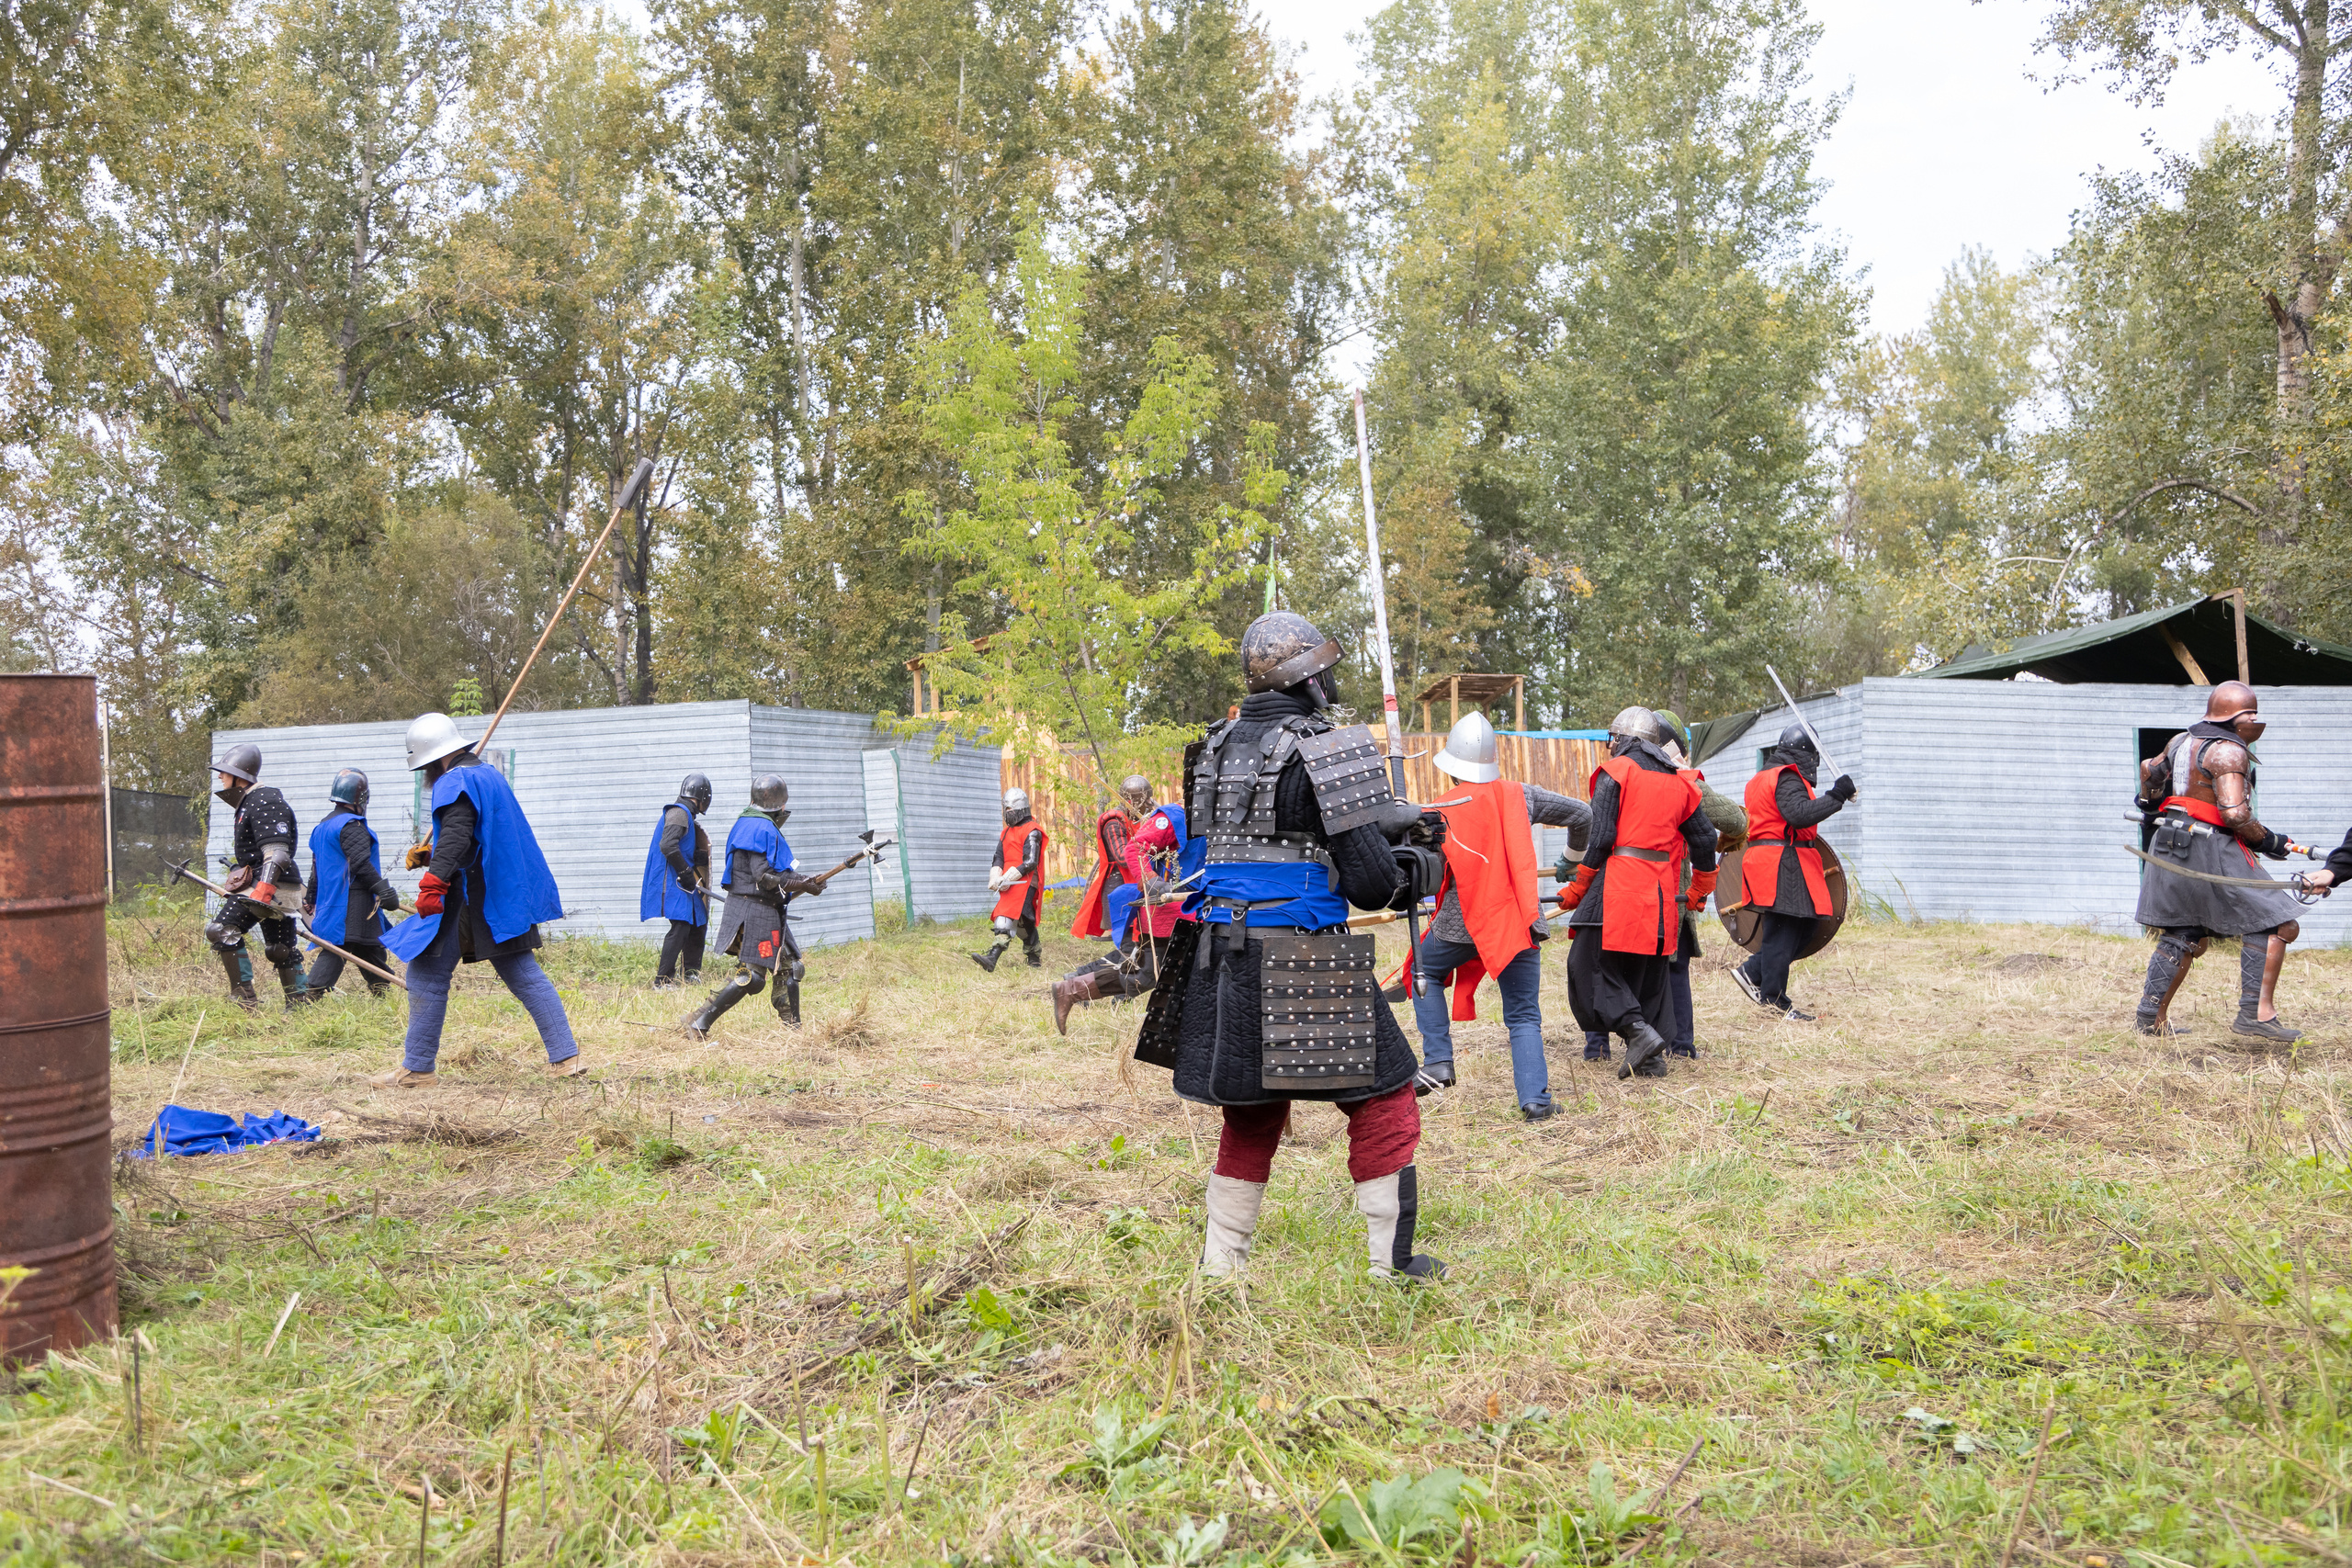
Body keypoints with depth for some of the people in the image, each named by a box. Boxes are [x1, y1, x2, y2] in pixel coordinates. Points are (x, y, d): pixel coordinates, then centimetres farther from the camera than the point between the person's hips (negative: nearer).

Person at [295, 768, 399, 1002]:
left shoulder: (323, 826, 19)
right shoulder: (351, 825, -11)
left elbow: (316, 868, 26)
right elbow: (361, 863, -20)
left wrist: (311, 897, 34)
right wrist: (384, 889, -20)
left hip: (330, 901, 9)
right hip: (353, 906, -9)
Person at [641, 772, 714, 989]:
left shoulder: (685, 815, 19)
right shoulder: (679, 813, -13)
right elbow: (667, 846, -25)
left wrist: (700, 857, 5)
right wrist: (686, 873, -20)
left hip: (685, 884, 11)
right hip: (674, 884, -11)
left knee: (698, 925, 16)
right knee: (680, 928, -15)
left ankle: (692, 975, 26)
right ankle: (662, 982, -14)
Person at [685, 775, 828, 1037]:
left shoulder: (746, 822, 15)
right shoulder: (763, 829, -17)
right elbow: (764, 878, -22)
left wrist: (802, 879, 12)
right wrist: (803, 885, -13)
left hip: (768, 912, 11)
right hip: (756, 911, -11)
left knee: (789, 968, 14)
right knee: (750, 975, -10)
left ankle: (793, 1028, 19)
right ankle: (699, 1024, -7)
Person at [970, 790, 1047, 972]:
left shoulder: (1031, 832, -7)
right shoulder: (1006, 833, 20)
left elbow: (1030, 863, -15)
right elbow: (998, 858, 14)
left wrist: (1008, 878, -21)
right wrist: (995, 878, -7)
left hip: (1025, 884, -9)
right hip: (1009, 886, 9)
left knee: (1007, 919, -22)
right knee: (1023, 922, 17)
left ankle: (991, 959, -34)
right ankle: (1035, 957, 31)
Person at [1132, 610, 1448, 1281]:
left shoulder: (1217, 747, 11)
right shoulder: (1323, 749, -13)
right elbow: (1369, 879, -15)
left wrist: (1394, 821, 22)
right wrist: (1422, 870, 7)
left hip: (1223, 957, 7)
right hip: (1302, 963, -7)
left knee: (1252, 1113, 19)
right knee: (1384, 1103, 7)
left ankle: (1219, 1265, 22)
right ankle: (1391, 1265, 12)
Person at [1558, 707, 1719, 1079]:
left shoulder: (1615, 771, 0)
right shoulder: (1678, 781, 18)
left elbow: (1599, 836, -9)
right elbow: (1704, 838, 20)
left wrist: (1577, 888, -2)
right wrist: (1700, 889, 34)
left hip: (1619, 885, -6)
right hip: (1662, 891, 7)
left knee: (1591, 965, -2)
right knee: (1648, 973, 13)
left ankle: (1638, 1031, -17)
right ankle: (1652, 1057, 10)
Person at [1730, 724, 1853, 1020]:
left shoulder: (1764, 778, 21)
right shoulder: (1787, 778, -13)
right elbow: (1799, 814, -28)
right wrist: (1835, 796, -26)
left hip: (1770, 863, 11)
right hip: (1784, 865, -11)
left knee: (1801, 926, 11)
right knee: (1782, 932, -5)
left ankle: (1752, 972, 13)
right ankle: (1774, 1000, 0)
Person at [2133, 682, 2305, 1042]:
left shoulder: (2182, 740, 13)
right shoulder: (2228, 751, -13)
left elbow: (2149, 769, 30)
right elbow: (2234, 813, -21)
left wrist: (2148, 802, 49)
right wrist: (2267, 840, -6)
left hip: (2171, 846, 9)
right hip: (2211, 849, -9)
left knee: (2180, 936, 16)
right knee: (2271, 925, -3)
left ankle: (2151, 1016, 17)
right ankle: (2256, 1013, -9)